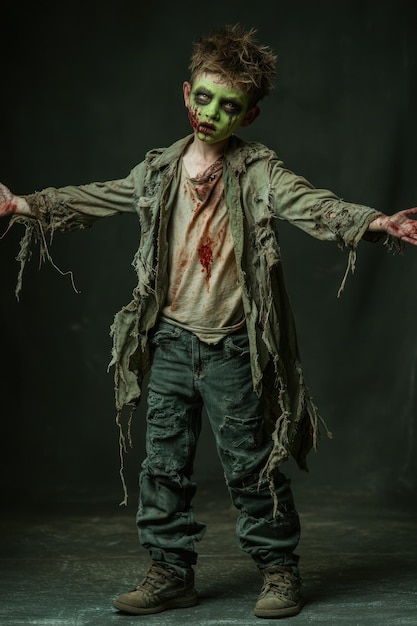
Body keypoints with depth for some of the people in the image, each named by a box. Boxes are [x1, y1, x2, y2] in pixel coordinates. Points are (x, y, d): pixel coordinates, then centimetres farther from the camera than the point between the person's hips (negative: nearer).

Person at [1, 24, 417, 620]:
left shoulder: (259, 172, -8)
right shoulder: (160, 170, 5)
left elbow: (312, 205, -22)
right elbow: (94, 199, 17)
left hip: (232, 347, -4)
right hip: (171, 341, 4)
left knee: (251, 462, 3)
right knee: (164, 463, 8)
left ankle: (280, 569, 20)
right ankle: (172, 571, 21)